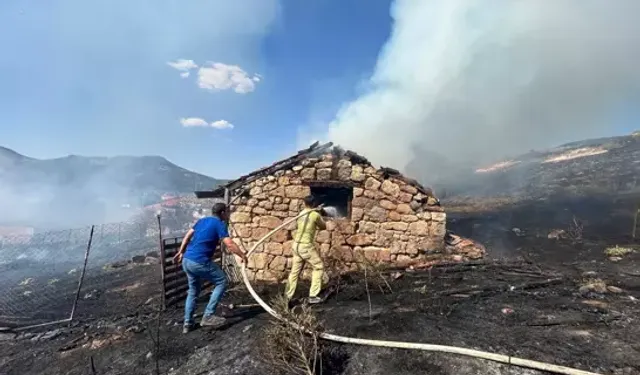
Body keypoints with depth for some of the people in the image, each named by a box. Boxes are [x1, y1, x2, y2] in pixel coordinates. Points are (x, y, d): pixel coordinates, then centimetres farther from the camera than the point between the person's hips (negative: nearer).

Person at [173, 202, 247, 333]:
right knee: (222, 282, 6)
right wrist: (243, 255, -3)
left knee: (193, 291, 23)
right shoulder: (219, 224, -5)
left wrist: (181, 252, 27)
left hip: (187, 261, 8)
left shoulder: (202, 220, 17)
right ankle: (208, 316, 3)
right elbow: (229, 244, -14)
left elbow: (187, 236, 19)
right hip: (200, 262, -8)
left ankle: (187, 323, 25)